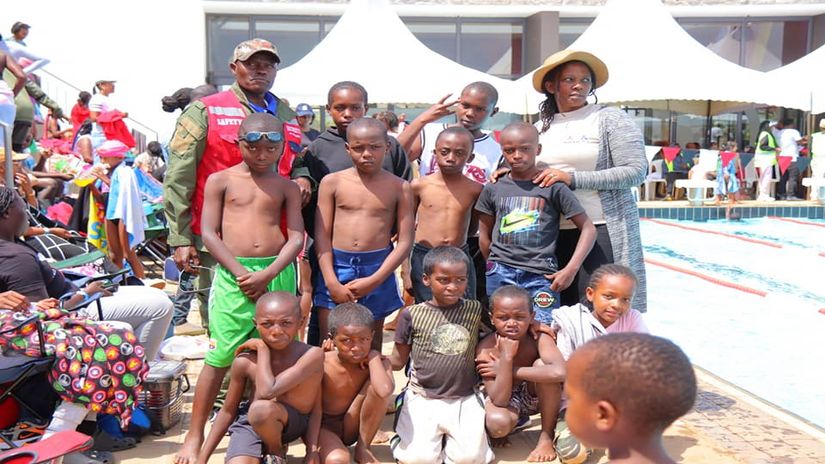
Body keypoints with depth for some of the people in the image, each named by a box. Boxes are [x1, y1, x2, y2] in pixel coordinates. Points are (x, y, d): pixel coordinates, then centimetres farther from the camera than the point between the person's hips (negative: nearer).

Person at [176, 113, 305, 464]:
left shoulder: (287, 187, 11)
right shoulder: (220, 180, 6)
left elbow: (297, 237, 3)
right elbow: (209, 233, 0)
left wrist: (268, 274, -12)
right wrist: (240, 272, -10)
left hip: (278, 273, 2)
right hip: (233, 273, -2)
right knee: (218, 358, -1)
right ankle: (195, 435, 10)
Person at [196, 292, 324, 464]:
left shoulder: (312, 355, -23)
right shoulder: (245, 361, -14)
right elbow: (228, 411, -2)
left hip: (293, 423, -1)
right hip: (250, 424, 1)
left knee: (262, 409, -36)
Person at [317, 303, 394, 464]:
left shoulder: (379, 363, -15)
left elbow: (384, 391, -39)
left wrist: (372, 357, -28)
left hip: (352, 427, 3)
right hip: (323, 426, -3)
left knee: (376, 386, -26)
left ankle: (363, 448, -8)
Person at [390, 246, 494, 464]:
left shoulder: (475, 310, 1)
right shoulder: (412, 314, -3)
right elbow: (398, 361, 3)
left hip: (465, 400, 2)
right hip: (423, 399, -1)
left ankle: (449, 437, 19)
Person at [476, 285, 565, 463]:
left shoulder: (539, 338, -24)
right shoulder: (486, 348, -24)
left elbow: (560, 373, -46)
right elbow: (499, 401, -29)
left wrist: (507, 370, -36)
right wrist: (506, 357, -39)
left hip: (535, 397, 1)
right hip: (506, 400, -1)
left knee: (541, 364, -31)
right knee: (498, 423, -36)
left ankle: (547, 436, -13)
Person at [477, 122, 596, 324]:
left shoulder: (553, 187, -2)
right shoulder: (493, 189, 7)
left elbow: (588, 228, -2)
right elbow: (484, 235, 16)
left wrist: (571, 269, -8)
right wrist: (496, 266, 12)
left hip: (542, 275, -2)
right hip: (501, 275, 3)